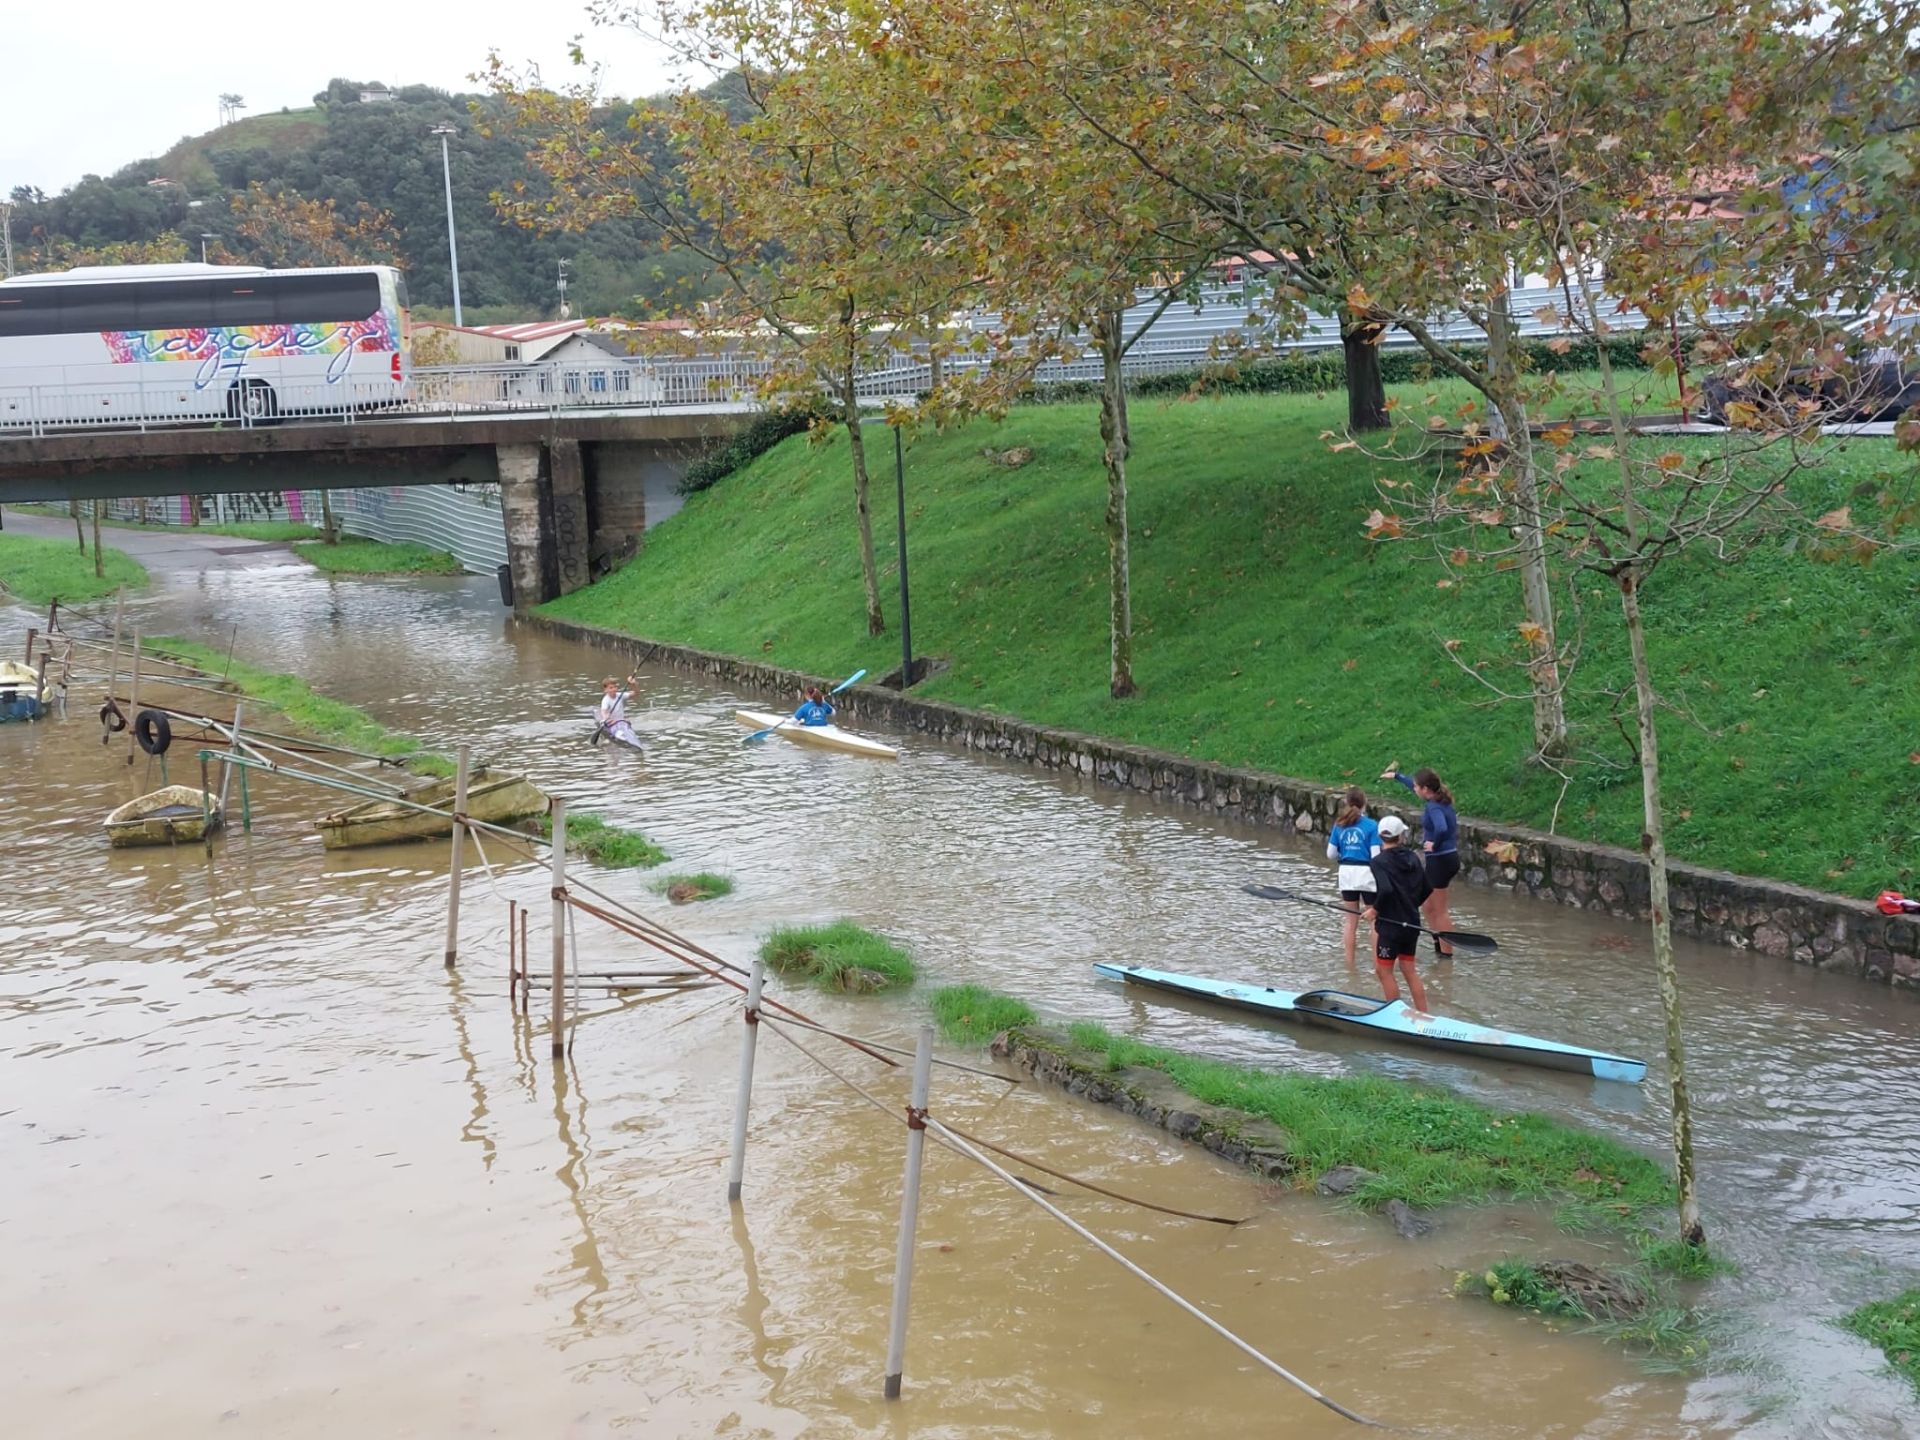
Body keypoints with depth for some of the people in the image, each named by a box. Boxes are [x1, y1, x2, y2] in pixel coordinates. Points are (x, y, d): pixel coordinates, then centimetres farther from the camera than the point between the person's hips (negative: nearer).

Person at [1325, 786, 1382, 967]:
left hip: (1346, 873, 4)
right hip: (1366, 873, -4)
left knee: (1351, 919, 12)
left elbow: (1331, 854, 4)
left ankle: (1349, 962, 16)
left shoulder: (1339, 826, 0)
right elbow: (1375, 855, -13)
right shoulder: (1371, 825, -10)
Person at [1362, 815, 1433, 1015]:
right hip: (1412, 923, 6)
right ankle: (1423, 1014, 16)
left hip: (1390, 925, -6)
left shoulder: (1379, 862, -15)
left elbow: (1386, 890, -29)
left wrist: (1375, 909, -14)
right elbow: (1427, 888, 8)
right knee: (1409, 970, 16)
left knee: (1384, 971, 6)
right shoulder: (1412, 858, 3)